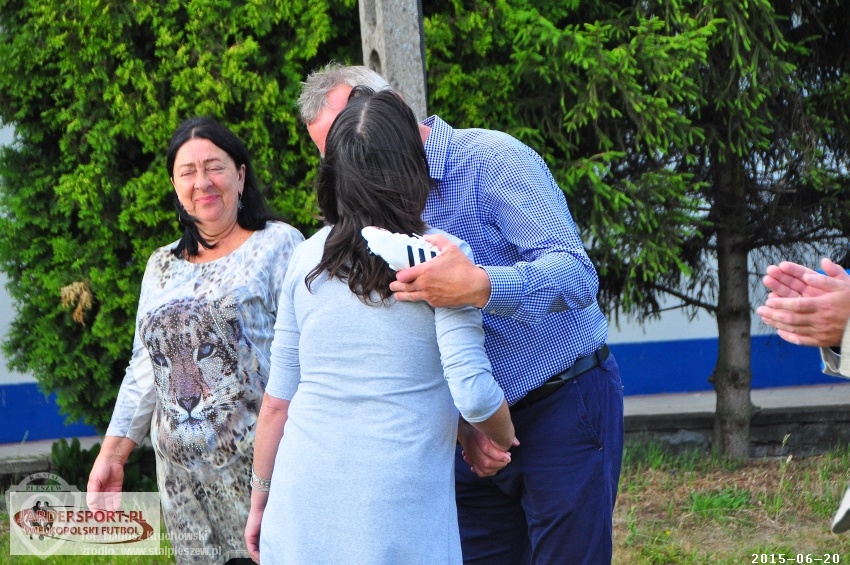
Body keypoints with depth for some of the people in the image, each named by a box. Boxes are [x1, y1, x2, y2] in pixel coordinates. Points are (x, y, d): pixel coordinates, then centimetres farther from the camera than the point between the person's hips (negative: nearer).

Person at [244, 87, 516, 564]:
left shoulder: (307, 258, 5)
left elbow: (277, 401, 8)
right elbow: (473, 393, -13)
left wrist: (259, 502, 18)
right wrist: (504, 439, 8)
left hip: (302, 502, 4)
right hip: (397, 515, -4)